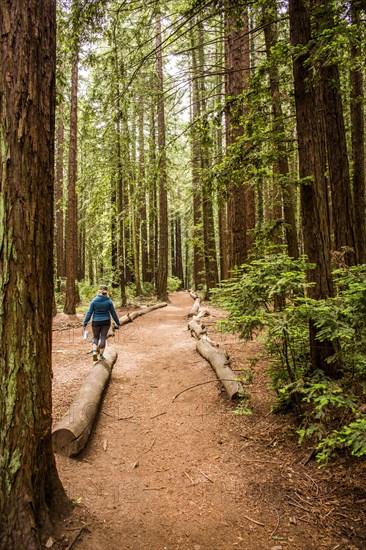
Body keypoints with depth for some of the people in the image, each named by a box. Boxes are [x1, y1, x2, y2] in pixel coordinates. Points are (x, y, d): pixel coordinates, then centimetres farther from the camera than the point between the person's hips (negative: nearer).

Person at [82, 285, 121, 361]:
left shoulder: (94, 300, -7)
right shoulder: (109, 301, -6)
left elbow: (89, 313, -6)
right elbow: (113, 313, 0)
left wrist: (84, 324, -1)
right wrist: (118, 323, 11)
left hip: (96, 322, 0)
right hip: (106, 322, 0)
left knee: (95, 337, 15)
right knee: (103, 338, 9)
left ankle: (94, 351, -6)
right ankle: (101, 355, 14)